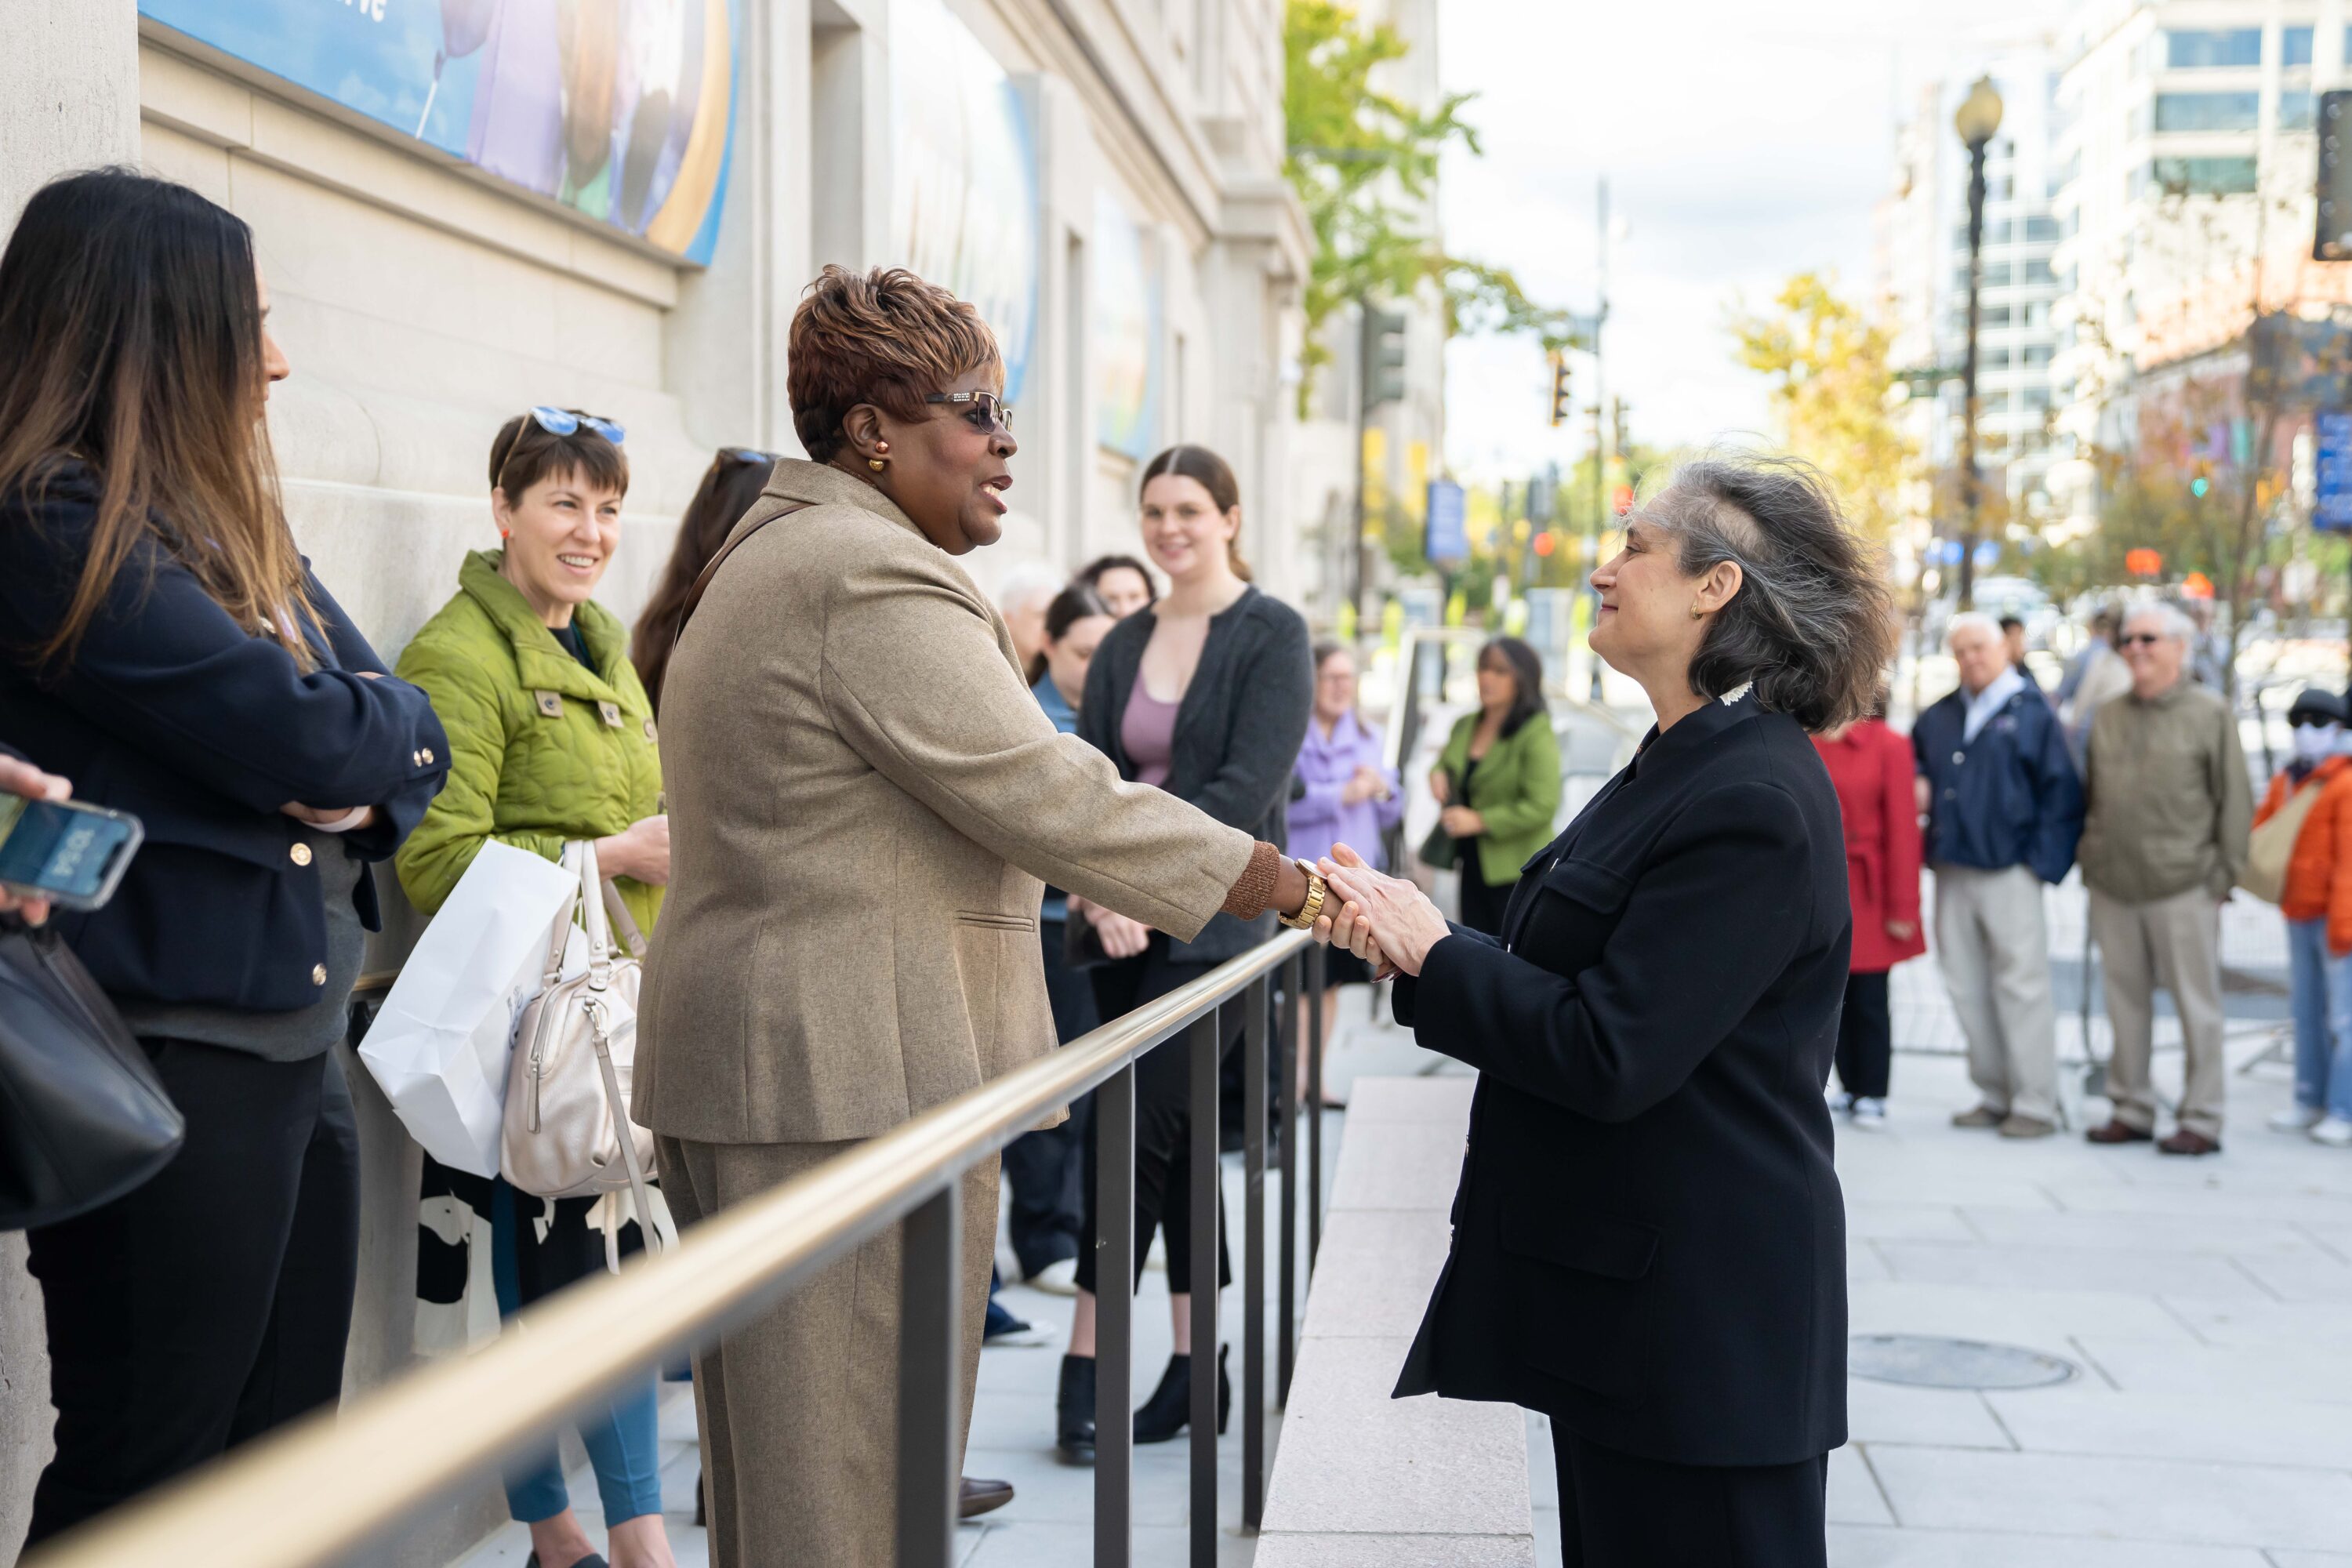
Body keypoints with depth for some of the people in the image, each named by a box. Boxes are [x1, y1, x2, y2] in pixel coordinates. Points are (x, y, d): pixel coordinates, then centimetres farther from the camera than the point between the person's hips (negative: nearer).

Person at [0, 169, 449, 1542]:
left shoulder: (232, 529, 15)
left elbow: (404, 741, 13)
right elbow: (315, 740, -19)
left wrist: (366, 786, -9)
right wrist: (387, 725, 3)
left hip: (301, 1046, 9)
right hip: (174, 1055, -8)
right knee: (143, 1486, 2)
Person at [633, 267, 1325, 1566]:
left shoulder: (773, 557, 20)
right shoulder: (875, 579, -15)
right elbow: (1047, 796, -18)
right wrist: (1259, 878, -9)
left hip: (734, 1062, 11)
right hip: (853, 1078, -11)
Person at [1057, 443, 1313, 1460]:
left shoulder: (1271, 634, -3)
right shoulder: (1126, 642, 13)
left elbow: (1247, 787, -13)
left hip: (1212, 923, -6)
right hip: (1127, 930, 6)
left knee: (1135, 1135, -10)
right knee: (1175, 1143, 10)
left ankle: (1087, 1364, -3)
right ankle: (1196, 1367, 18)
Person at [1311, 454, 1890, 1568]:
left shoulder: (1753, 801, -21)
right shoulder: (1685, 765, 11)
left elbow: (1611, 1053, -25)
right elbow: (1573, 988, 12)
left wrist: (1434, 953, -14)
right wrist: (1409, 937, -2)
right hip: (1624, 1291, 10)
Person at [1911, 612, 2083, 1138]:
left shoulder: (2032, 713, -1)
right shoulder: (1940, 716, 15)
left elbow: (2061, 793, -3)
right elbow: (1914, 761, 31)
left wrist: (2043, 861, -9)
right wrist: (1919, 787, 7)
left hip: (2009, 873, -6)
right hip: (1952, 872, 6)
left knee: (2020, 986, -5)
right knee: (1966, 987, 8)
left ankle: (2035, 1104, 1)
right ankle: (1993, 1095, 18)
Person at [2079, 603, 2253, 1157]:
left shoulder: (2210, 712, -1)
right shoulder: (2109, 717, 13)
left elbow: (2235, 799, -1)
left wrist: (2225, 874, -4)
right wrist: (2091, 862, 11)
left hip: (2183, 887, -5)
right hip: (2113, 884, 5)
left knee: (2196, 1003, 1)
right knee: (2126, 1001, 10)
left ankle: (2202, 1119, 8)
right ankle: (2131, 1108, 20)